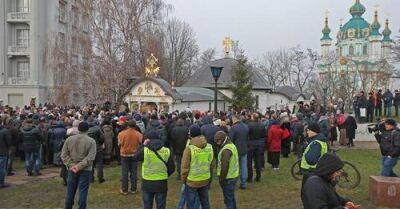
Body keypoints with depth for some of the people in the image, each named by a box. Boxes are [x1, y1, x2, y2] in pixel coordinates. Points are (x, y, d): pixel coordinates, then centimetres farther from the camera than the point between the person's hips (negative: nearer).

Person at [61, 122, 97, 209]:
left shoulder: (69, 139, 0)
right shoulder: (91, 141, -9)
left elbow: (64, 155, -3)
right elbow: (90, 157, -17)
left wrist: (71, 165, -7)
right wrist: (80, 166, -15)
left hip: (72, 169, 3)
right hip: (85, 170, -3)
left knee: (70, 191, 14)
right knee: (83, 191, 5)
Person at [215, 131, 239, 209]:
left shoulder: (226, 149, -23)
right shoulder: (232, 145, 8)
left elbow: (224, 166, -25)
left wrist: (221, 179, -16)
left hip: (228, 178, -10)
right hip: (234, 175, 10)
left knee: (228, 199, 1)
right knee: (231, 197, 22)